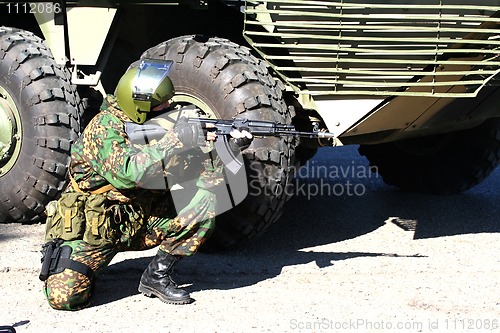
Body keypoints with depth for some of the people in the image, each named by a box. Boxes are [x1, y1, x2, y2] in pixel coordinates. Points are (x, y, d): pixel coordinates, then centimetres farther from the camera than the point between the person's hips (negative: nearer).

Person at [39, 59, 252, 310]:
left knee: (203, 204, -13)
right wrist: (175, 140, -34)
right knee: (64, 297, -21)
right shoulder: (104, 128, -19)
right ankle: (58, 257, 15)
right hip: (94, 224, -6)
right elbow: (130, 171, -36)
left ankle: (157, 275, -2)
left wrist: (231, 147, -16)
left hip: (140, 220, 6)